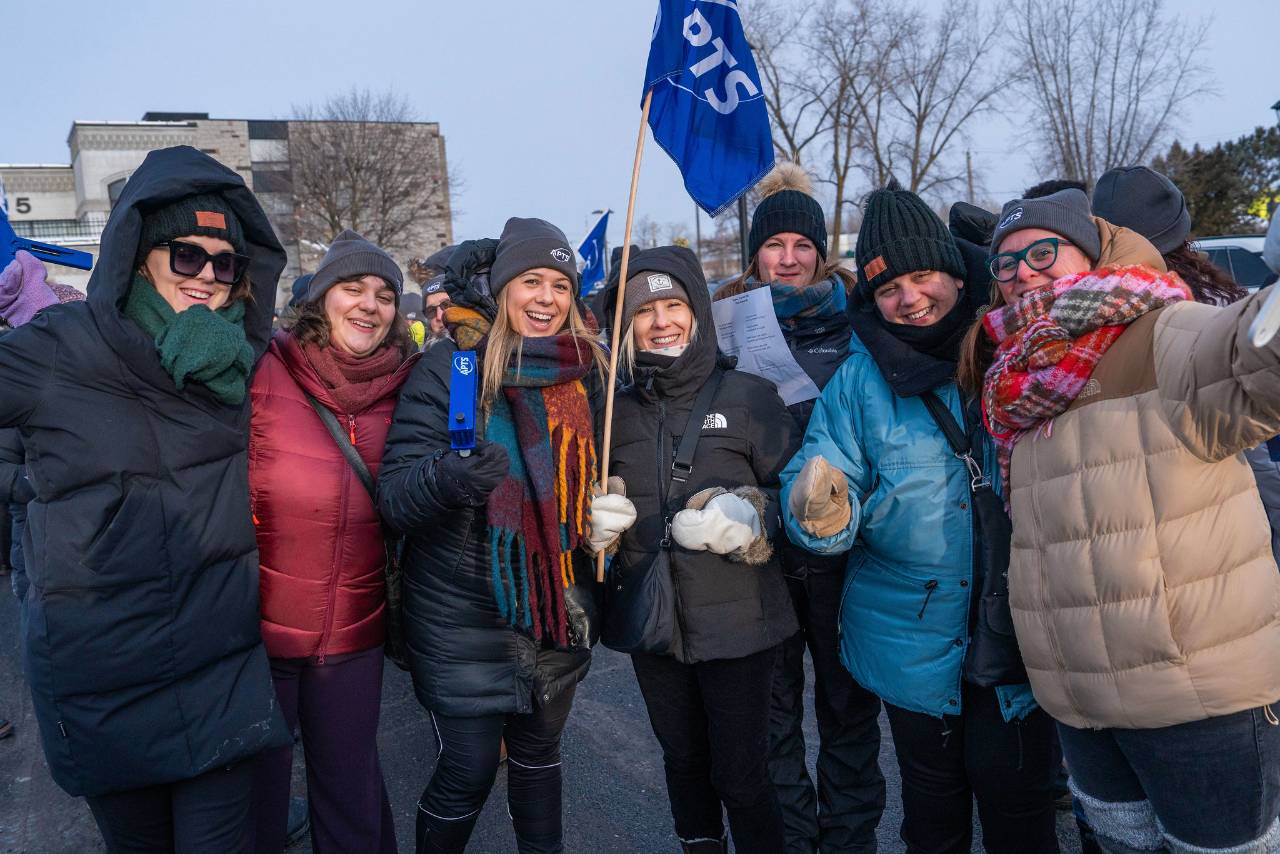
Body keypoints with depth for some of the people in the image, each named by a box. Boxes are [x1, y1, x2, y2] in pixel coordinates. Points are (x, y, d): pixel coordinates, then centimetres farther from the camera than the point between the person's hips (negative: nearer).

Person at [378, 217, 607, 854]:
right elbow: (393, 494, -17)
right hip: (465, 615, -4)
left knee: (539, 755, 20)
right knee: (468, 771, 4)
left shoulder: (584, 371, 2)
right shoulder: (449, 367, -12)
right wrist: (447, 477, -36)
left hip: (557, 607, 5)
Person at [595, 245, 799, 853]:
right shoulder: (619, 410, 5)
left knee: (741, 778, 4)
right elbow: (597, 503, 17)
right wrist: (600, 521, -5)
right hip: (652, 621, 4)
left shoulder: (750, 397, -7)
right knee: (683, 761, 20)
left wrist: (742, 519, -23)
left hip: (737, 621, -4)